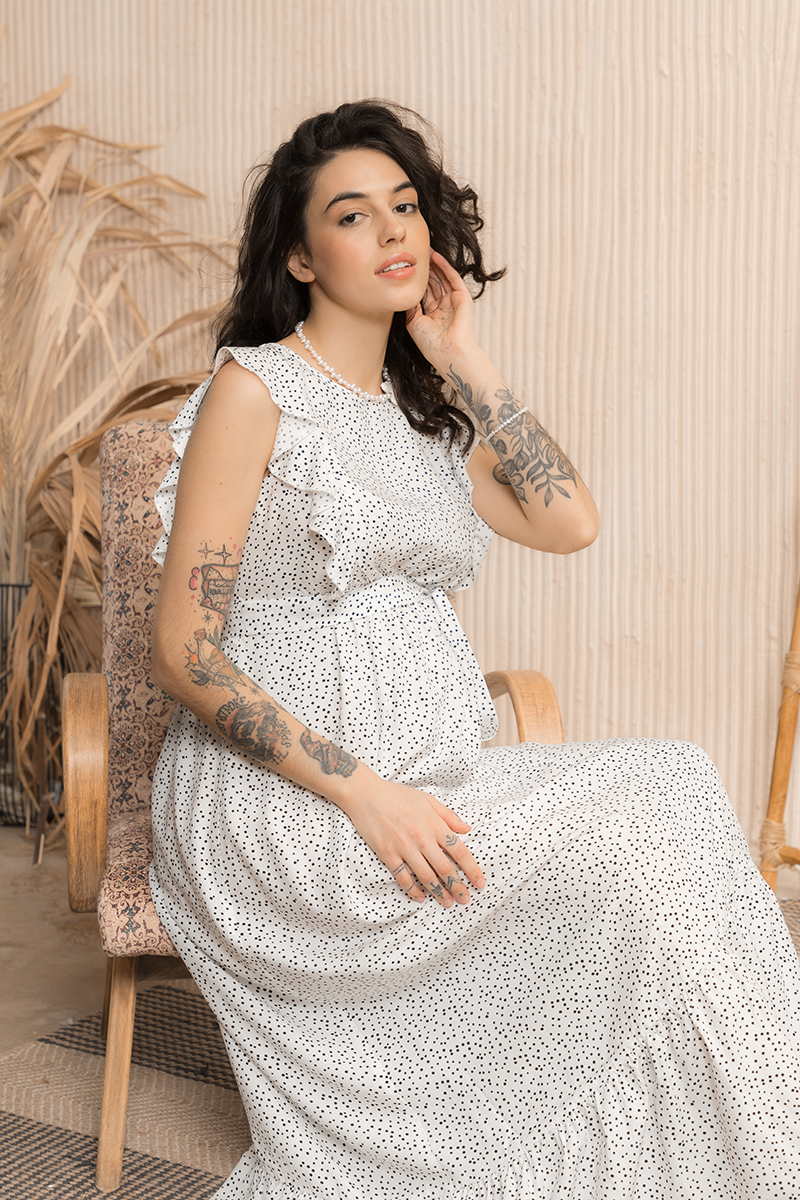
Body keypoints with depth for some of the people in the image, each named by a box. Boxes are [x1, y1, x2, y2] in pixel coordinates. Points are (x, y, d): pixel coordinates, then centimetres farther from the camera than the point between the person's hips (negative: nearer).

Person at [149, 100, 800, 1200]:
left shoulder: (425, 408, 16)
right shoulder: (255, 389, -6)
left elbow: (570, 522, 0)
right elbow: (184, 653, -11)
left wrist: (463, 359, 3)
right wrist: (360, 790, -19)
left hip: (427, 784, 6)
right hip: (282, 807, -6)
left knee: (676, 786, -15)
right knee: (630, 833, -20)